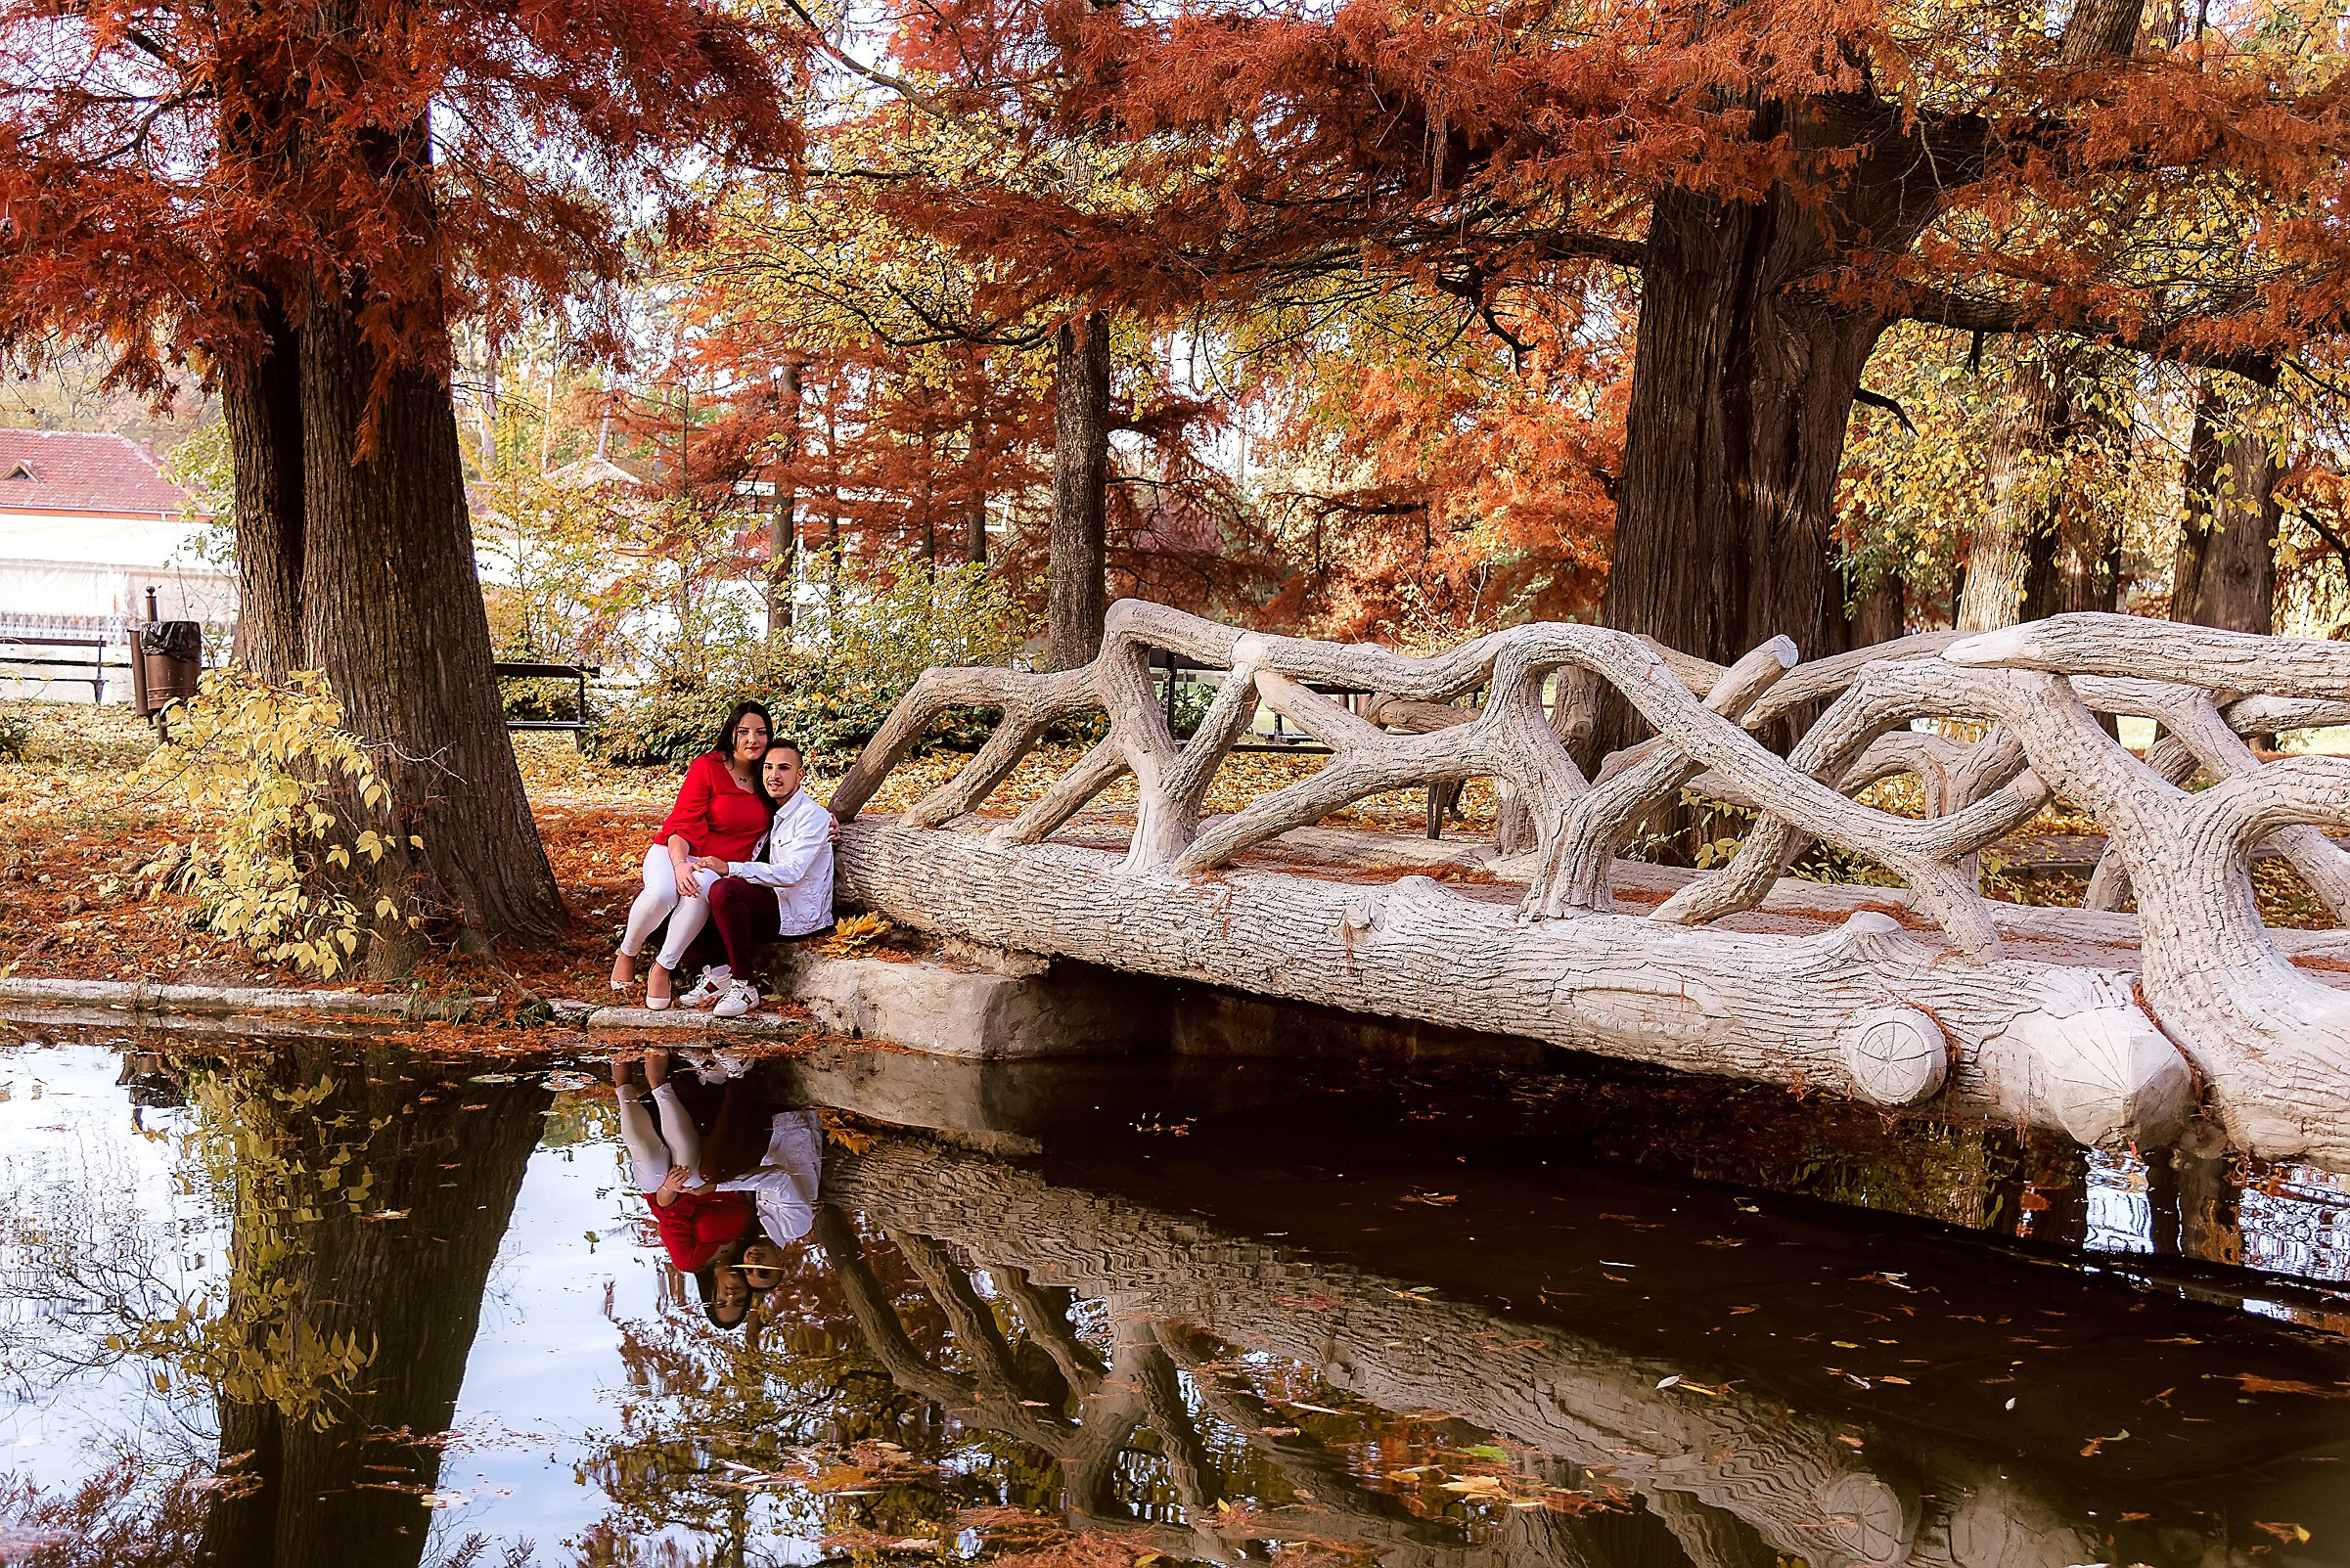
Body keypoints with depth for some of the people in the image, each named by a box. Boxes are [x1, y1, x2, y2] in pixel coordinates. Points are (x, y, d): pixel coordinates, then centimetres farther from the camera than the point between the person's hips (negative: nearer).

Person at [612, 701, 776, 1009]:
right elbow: (683, 825, -13)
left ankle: (663, 967, -26)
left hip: (719, 867, 2)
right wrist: (680, 864, -31)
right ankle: (628, 952, -6)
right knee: (661, 893, -37)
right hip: (675, 852, -2)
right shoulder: (708, 767, -7)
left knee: (702, 889, -37)